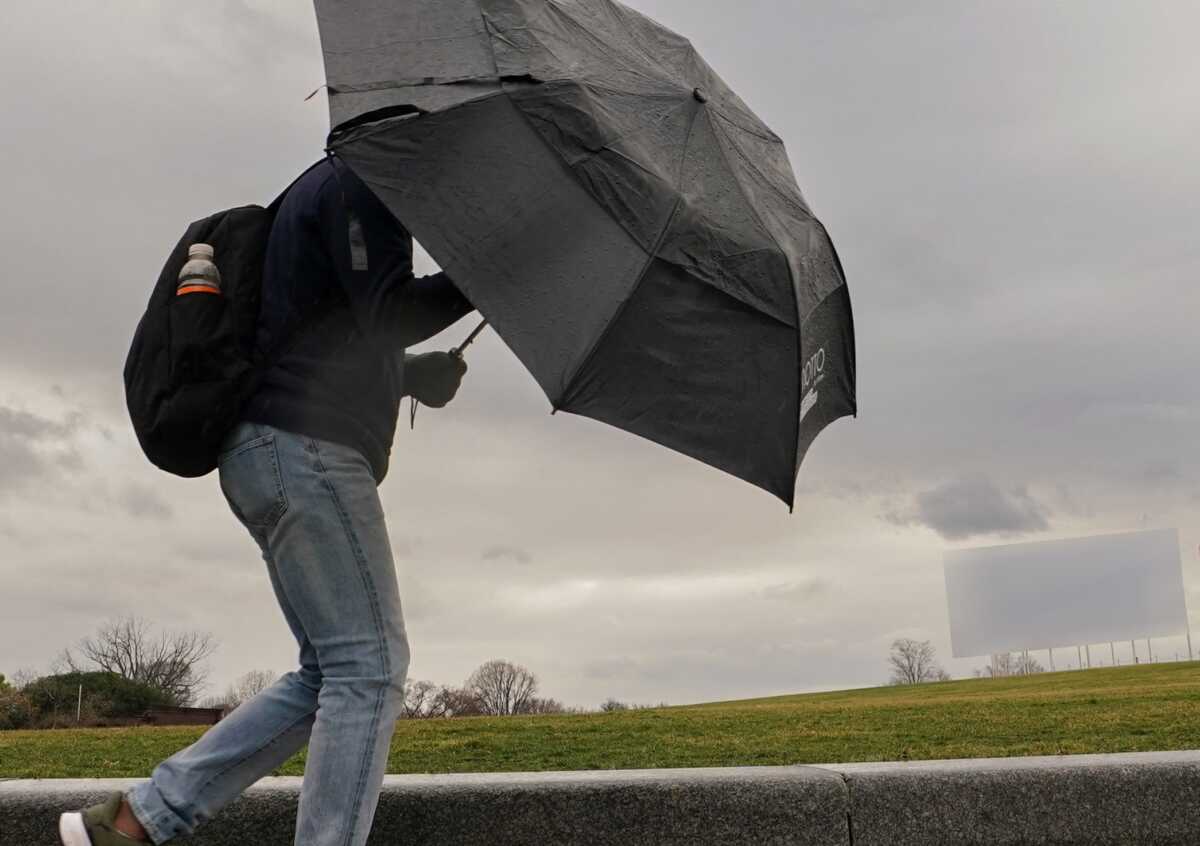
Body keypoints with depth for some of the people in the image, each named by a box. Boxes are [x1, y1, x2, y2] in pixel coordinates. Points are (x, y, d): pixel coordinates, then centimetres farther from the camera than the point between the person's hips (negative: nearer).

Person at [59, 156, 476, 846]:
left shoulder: (320, 194, 29)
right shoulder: (358, 180, -2)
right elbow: (389, 315, -14)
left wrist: (413, 375, 19)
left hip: (276, 454, 10)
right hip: (308, 451, -10)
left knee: (333, 673, 9)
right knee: (370, 664, -12)